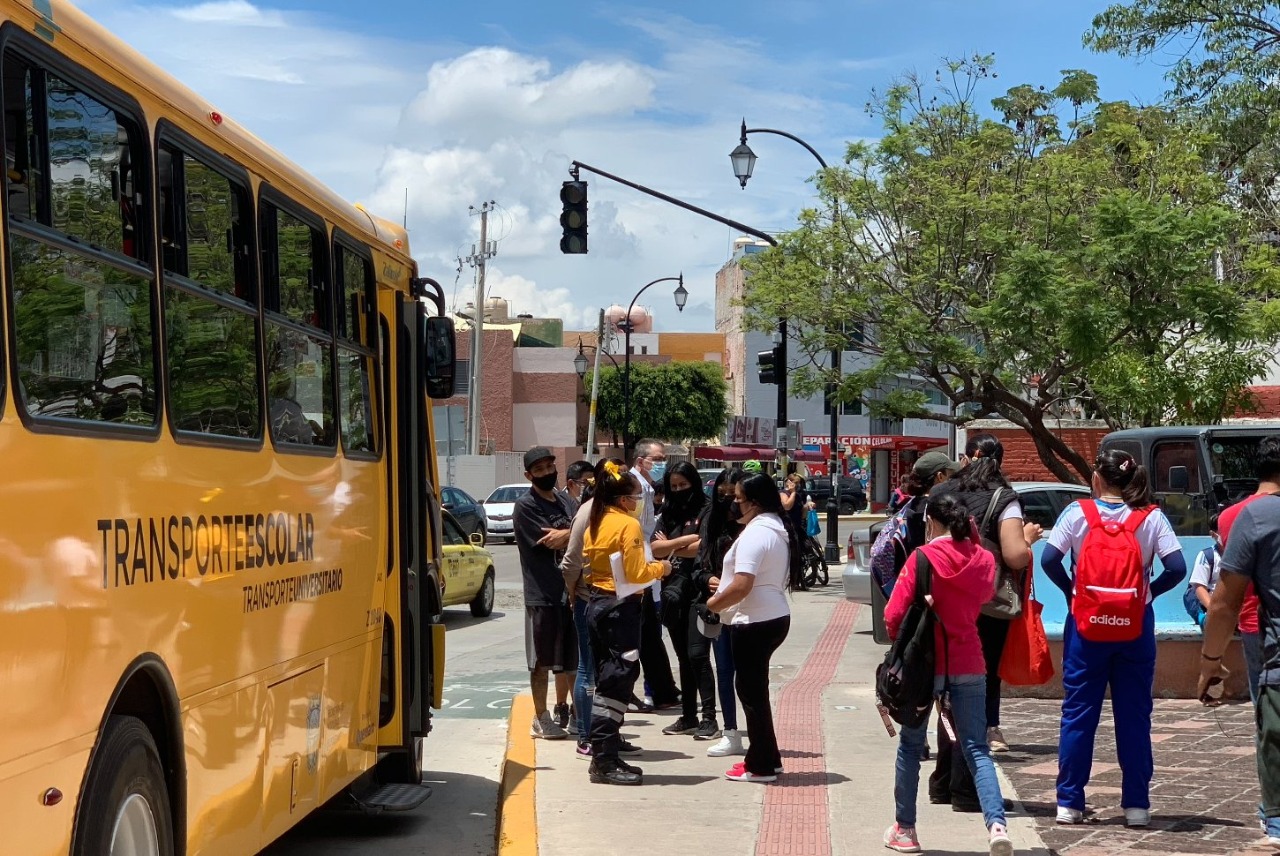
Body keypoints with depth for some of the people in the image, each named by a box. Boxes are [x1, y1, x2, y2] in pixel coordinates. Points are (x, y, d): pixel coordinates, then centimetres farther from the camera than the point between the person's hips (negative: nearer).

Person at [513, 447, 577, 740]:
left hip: (570, 590, 7)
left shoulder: (563, 503, 16)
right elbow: (550, 542, -16)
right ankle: (541, 718, 8)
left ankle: (562, 709, 27)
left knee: (570, 658, 13)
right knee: (542, 660, 0)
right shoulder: (525, 506, -7)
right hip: (542, 594, -7)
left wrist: (564, 535, -12)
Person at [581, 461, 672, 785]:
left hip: (596, 603, 9)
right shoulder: (628, 525, -14)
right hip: (621, 607, -9)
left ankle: (604, 755, 17)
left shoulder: (595, 523, 11)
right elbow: (636, 573, -18)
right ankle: (605, 762, -8)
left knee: (607, 680, 14)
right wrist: (660, 568, 1)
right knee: (618, 681, -7)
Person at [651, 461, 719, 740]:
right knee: (683, 657, 11)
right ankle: (689, 716, 17)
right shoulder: (667, 515, 15)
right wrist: (685, 540, -9)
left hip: (698, 592, -6)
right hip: (673, 592, 6)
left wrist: (670, 548, 1)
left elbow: (702, 548, -13)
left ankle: (709, 718, -9)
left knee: (697, 654, -12)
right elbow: (655, 549, 3)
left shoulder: (705, 512, -2)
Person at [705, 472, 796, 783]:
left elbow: (742, 586, -26)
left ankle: (761, 766, 6)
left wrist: (713, 603, -10)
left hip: (755, 623, -10)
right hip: (775, 616, 10)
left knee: (751, 691, -1)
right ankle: (765, 758, 22)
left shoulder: (755, 533, -19)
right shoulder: (778, 529, 13)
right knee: (755, 688, 17)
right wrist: (724, 585, 18)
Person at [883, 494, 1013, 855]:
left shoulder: (922, 557, -12)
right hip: (969, 663, 3)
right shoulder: (983, 559, 2)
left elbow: (894, 615, -14)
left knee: (911, 745, 13)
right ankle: (996, 824, -15)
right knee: (976, 749, 5)